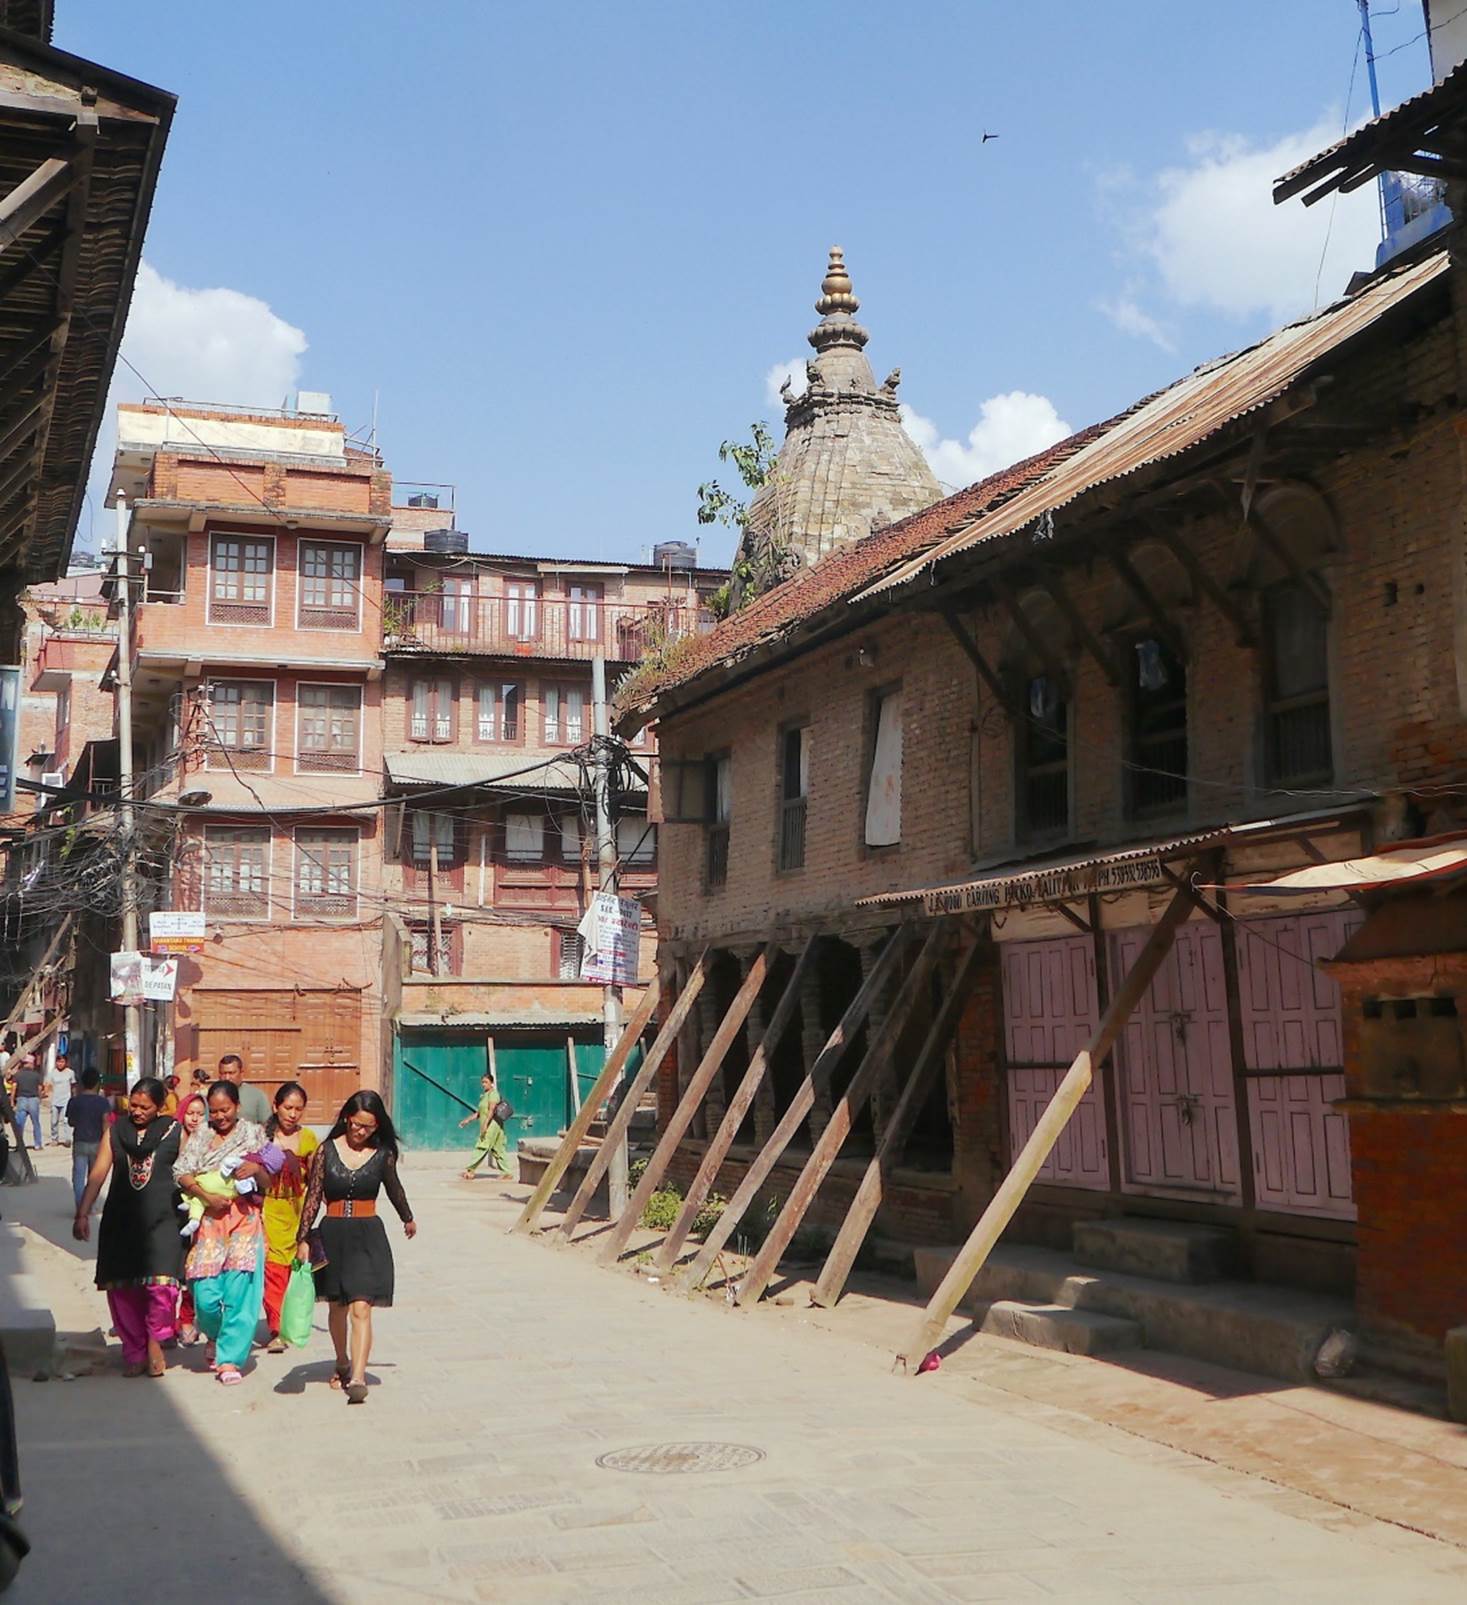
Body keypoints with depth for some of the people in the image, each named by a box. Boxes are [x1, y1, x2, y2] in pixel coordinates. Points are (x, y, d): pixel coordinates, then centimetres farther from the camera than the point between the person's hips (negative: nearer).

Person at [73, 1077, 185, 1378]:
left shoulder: (174, 1132, 4)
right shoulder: (116, 1132, 10)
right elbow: (97, 1175, 7)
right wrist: (82, 1214, 1)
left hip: (161, 1221, -3)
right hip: (121, 1223, 3)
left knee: (162, 1284, -16)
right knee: (121, 1288, 2)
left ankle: (155, 1339, 8)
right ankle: (134, 1350, 17)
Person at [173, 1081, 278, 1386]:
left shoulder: (253, 1133, 8)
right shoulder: (201, 1135, 10)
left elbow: (269, 1183, 8)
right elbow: (181, 1173, 2)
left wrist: (256, 1168, -14)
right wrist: (206, 1196, -13)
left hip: (245, 1217, -1)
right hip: (209, 1217, 1)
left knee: (239, 1289, -10)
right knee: (205, 1290, -6)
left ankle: (230, 1358, -2)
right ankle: (217, 1337, 25)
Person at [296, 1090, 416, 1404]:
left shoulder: (382, 1154, 0)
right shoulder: (326, 1151, -2)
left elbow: (393, 1188, 20)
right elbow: (313, 1198, 0)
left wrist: (408, 1218, 35)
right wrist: (302, 1239, -5)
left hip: (368, 1236, -1)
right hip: (332, 1234, 2)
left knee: (361, 1309, -13)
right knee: (337, 1306, 16)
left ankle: (358, 1378, -21)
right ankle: (342, 1364, 37)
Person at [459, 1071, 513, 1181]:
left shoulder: (493, 1093, -10)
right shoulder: (484, 1095, 19)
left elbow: (491, 1110, -21)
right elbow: (479, 1112, 23)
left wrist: (485, 1124, -29)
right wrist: (468, 1119, 14)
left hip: (492, 1125, -10)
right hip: (488, 1126, 10)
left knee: (481, 1148, -8)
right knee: (498, 1150, 9)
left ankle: (470, 1171, -7)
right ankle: (507, 1173, 11)